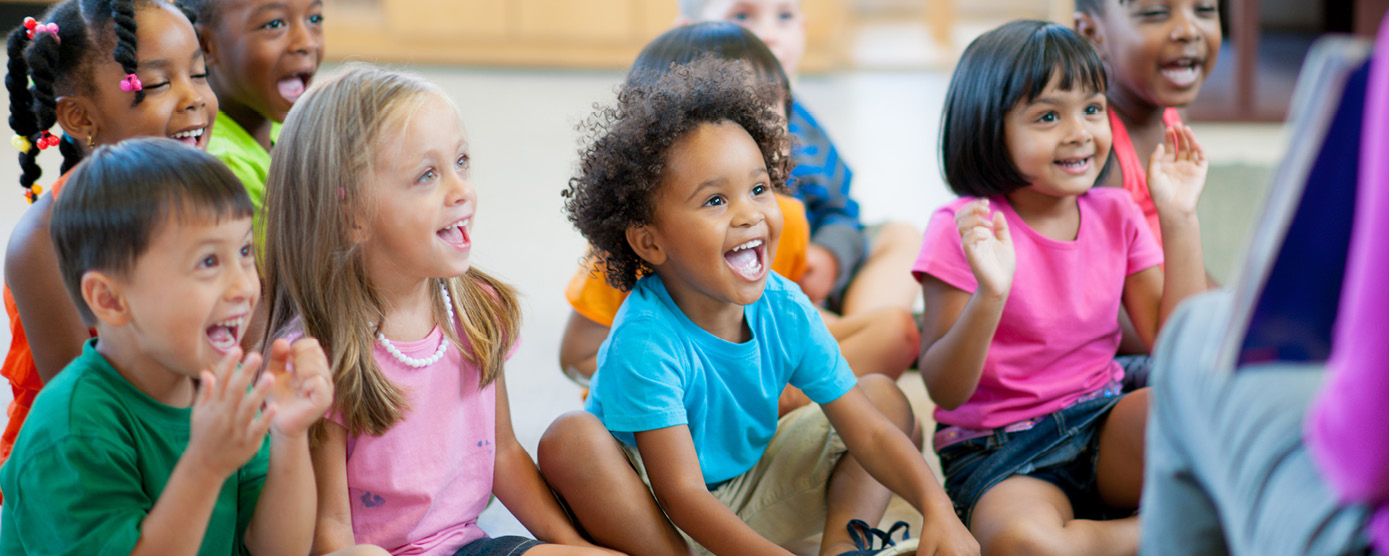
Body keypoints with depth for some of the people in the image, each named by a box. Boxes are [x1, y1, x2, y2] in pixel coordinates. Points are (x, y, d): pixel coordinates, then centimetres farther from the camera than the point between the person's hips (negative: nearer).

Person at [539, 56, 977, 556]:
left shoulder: (785, 310, -13)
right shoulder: (645, 341, -30)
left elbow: (868, 431, -10)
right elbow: (681, 493, -32)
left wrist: (938, 510, -27)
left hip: (749, 501, 6)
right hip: (649, 512, -6)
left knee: (886, 398, 3)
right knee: (570, 439, -34)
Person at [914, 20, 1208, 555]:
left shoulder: (1115, 214, 5)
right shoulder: (965, 230, -10)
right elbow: (944, 390, -13)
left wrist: (1179, 219, -5)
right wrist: (991, 294, -30)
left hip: (1104, 429, 3)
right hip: (999, 452, -3)